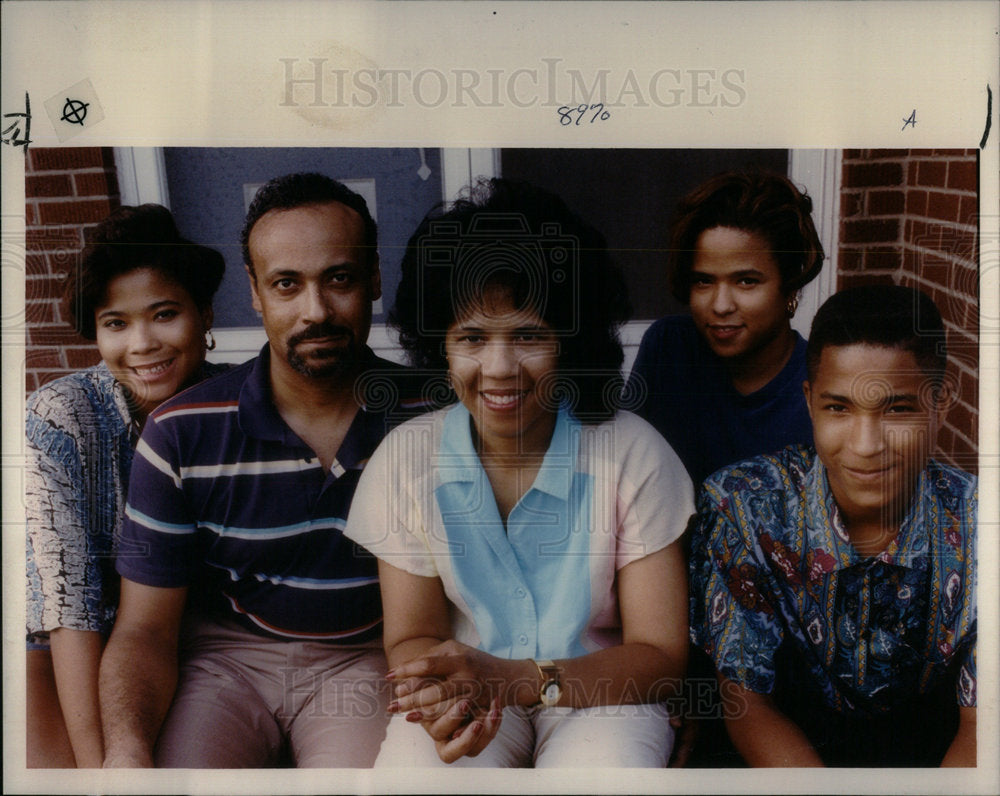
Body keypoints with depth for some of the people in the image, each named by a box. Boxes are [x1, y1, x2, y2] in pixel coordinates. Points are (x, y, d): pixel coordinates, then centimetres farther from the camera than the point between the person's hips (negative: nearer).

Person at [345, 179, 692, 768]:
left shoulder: (634, 456, -13)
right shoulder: (407, 459, -7)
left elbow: (660, 655, -10)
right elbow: (412, 636, -1)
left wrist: (514, 679, -26)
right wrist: (445, 700, -26)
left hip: (600, 691, 0)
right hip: (466, 687, 1)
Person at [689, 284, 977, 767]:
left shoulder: (973, 527, -13)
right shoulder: (740, 509, -16)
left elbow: (980, 723, -9)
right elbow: (747, 700, -11)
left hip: (936, 751, 3)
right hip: (792, 744, -2)